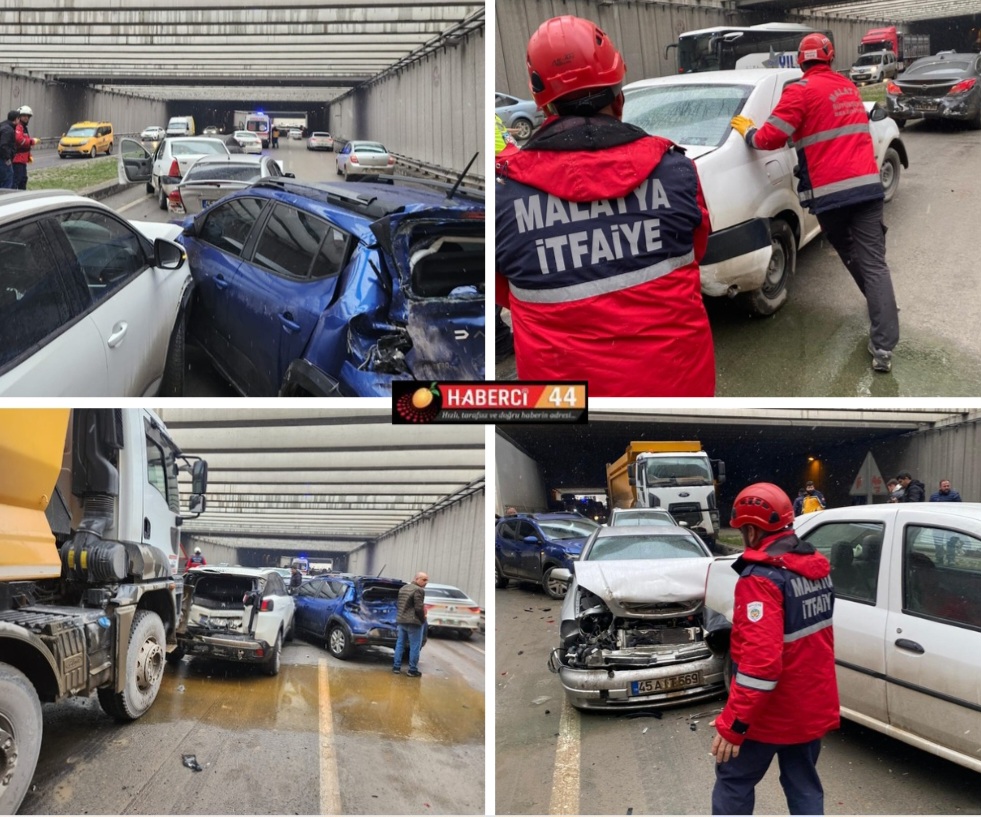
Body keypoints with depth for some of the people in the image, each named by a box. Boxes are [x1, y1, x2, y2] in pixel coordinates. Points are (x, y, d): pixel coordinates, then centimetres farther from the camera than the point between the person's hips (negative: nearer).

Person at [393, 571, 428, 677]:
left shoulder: (402, 588, 13)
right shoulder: (419, 590, -15)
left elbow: (398, 604, 17)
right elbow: (419, 608, -19)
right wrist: (423, 620, -5)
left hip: (401, 620, 8)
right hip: (414, 622, -8)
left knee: (400, 644, 15)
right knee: (415, 647, 0)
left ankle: (396, 667, 18)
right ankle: (412, 670, 3)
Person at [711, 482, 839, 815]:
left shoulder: (761, 577, -23)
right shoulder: (817, 568, 4)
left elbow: (761, 659, -31)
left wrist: (733, 722, -28)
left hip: (770, 712, -8)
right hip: (812, 706, 8)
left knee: (733, 782, 11)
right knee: (804, 787, 15)